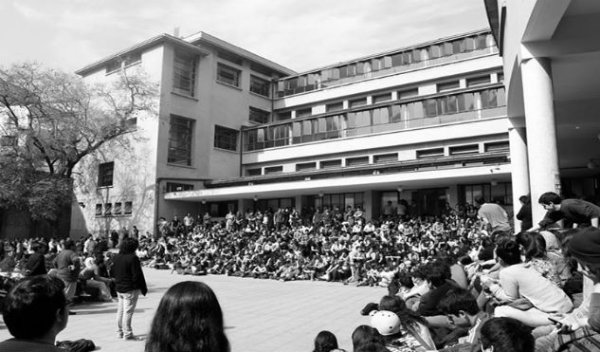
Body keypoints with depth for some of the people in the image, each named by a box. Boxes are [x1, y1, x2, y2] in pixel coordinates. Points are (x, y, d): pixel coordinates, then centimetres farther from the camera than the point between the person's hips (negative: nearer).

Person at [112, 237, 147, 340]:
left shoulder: (116, 257, 6)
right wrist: (143, 288, -10)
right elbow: (137, 275, -18)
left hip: (119, 288, 8)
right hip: (131, 289, -8)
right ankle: (127, 334, 3)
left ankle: (120, 332, 25)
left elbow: (113, 273, 14)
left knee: (120, 311, 16)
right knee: (128, 311, -2)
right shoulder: (133, 258, -18)